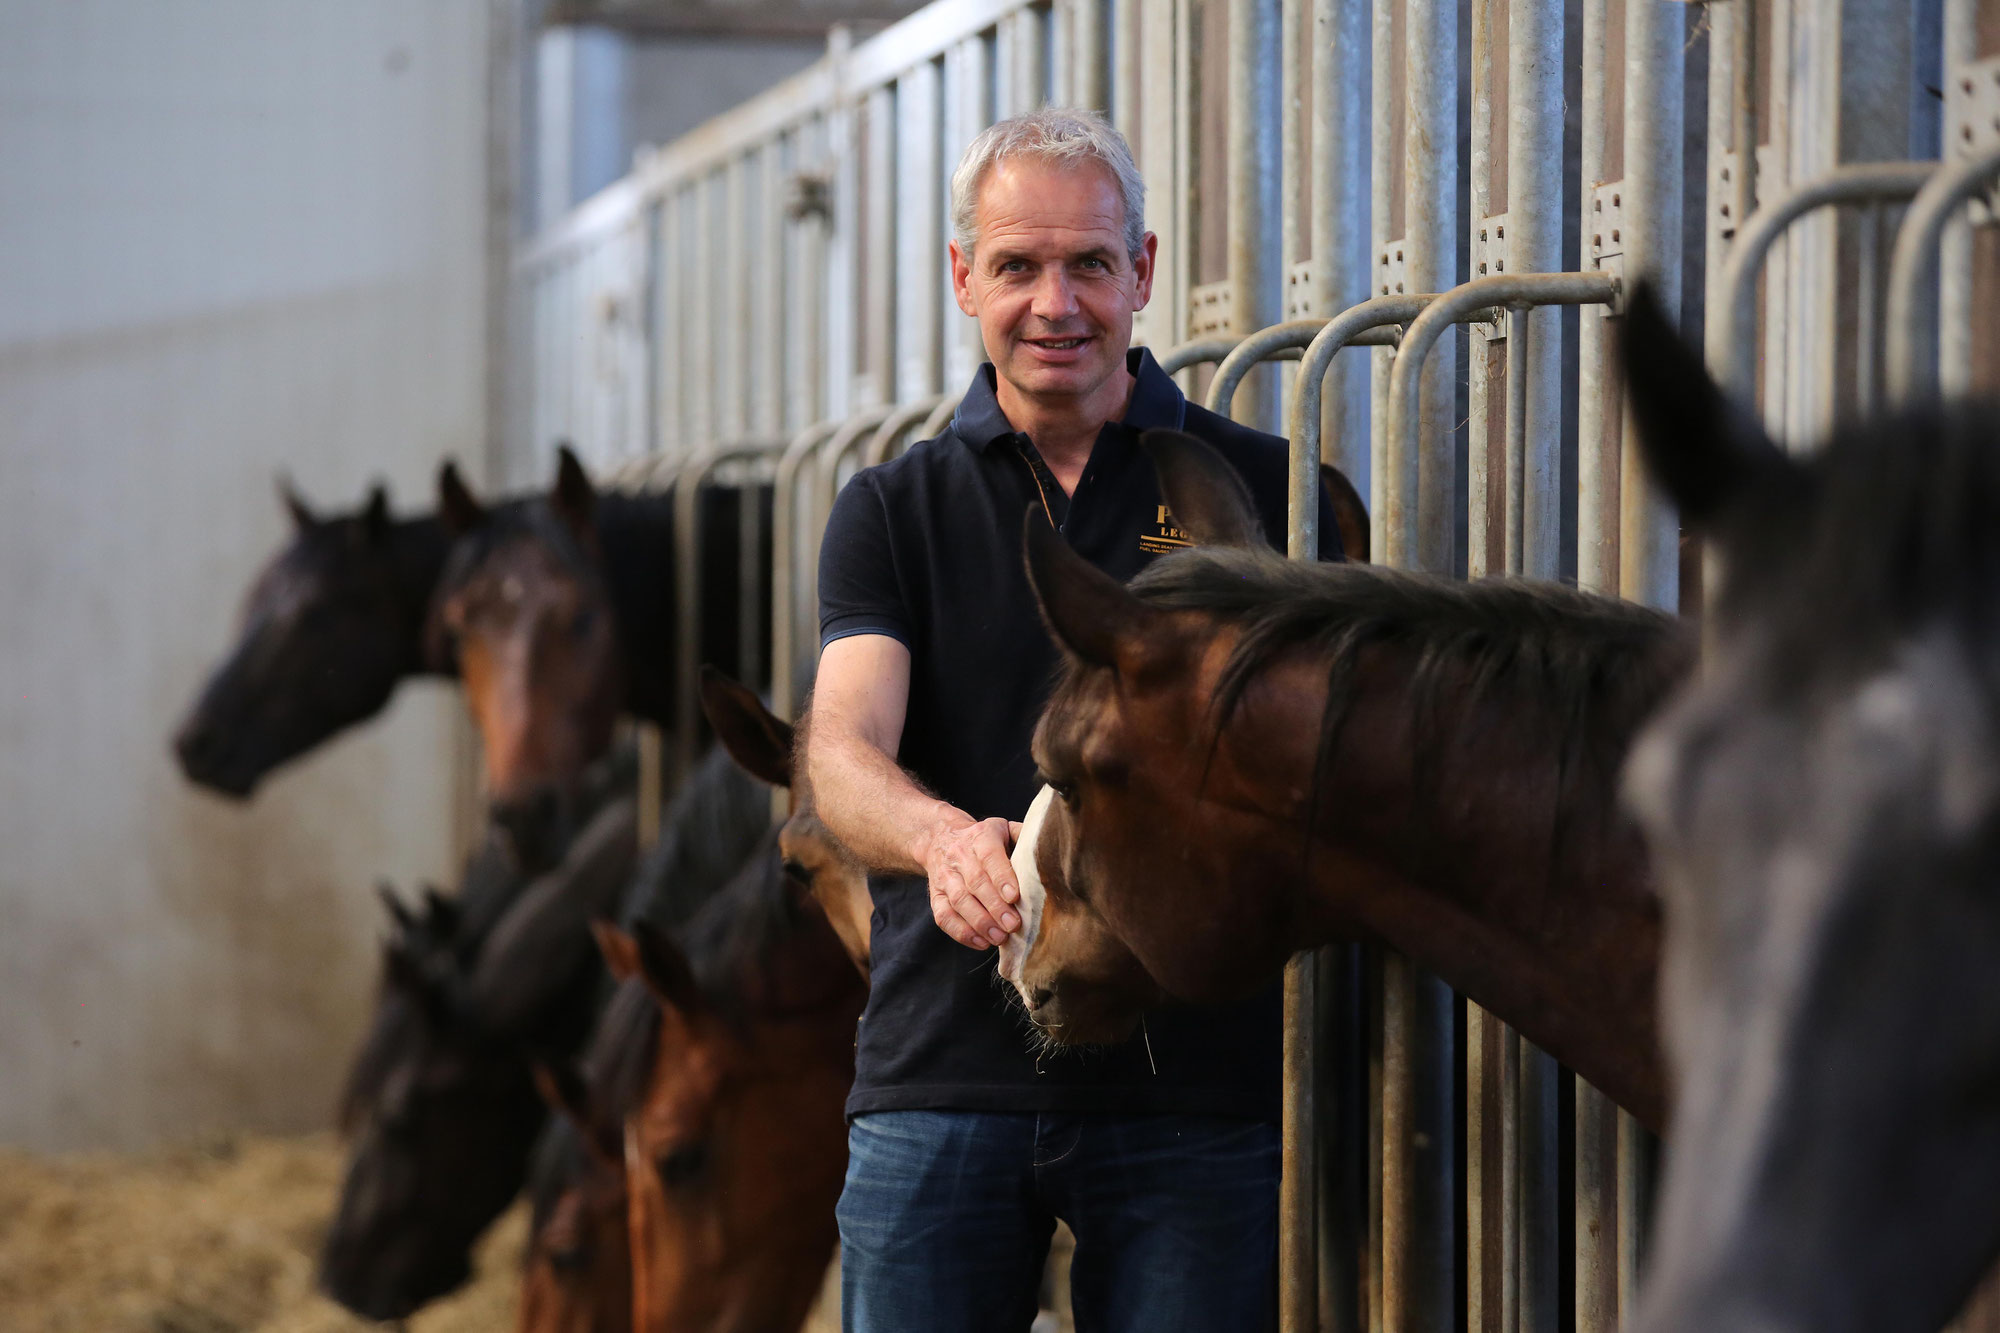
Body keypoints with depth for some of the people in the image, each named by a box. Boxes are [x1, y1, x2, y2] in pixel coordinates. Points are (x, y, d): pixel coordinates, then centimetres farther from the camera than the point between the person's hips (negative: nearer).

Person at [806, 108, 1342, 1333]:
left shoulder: (1265, 492, 6)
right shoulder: (891, 511, 9)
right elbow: (842, 747, -6)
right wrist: (945, 840, -30)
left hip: (1196, 1082, -1)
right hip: (940, 1074, 1)